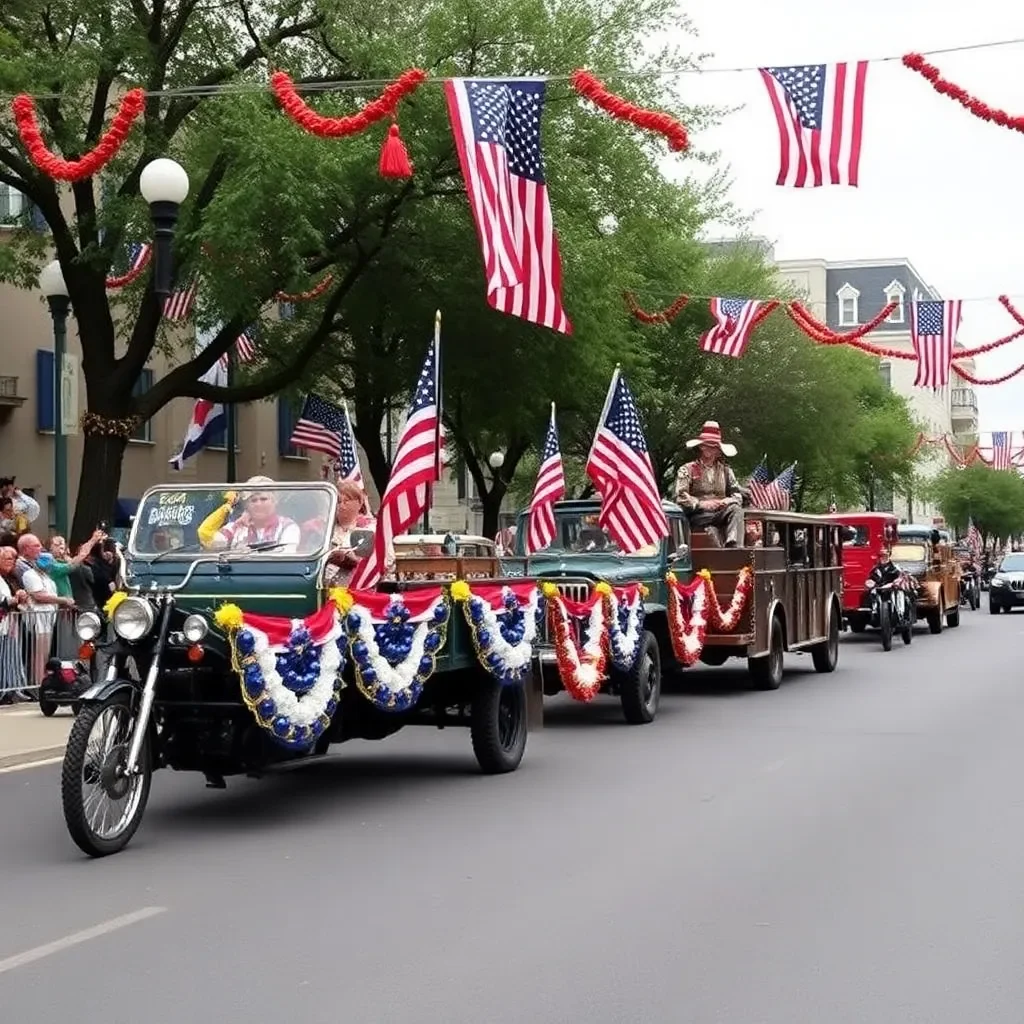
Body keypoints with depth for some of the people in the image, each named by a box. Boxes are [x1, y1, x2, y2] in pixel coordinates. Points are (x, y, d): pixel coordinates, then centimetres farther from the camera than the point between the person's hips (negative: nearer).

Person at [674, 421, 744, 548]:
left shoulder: (725, 470, 21)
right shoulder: (687, 470, 7)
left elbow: (738, 495, 15)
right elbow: (680, 498, -5)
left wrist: (728, 501, -9)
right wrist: (702, 504, -18)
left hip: (721, 512, 4)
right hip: (697, 516, -4)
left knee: (736, 509, -30)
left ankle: (733, 546, -45)